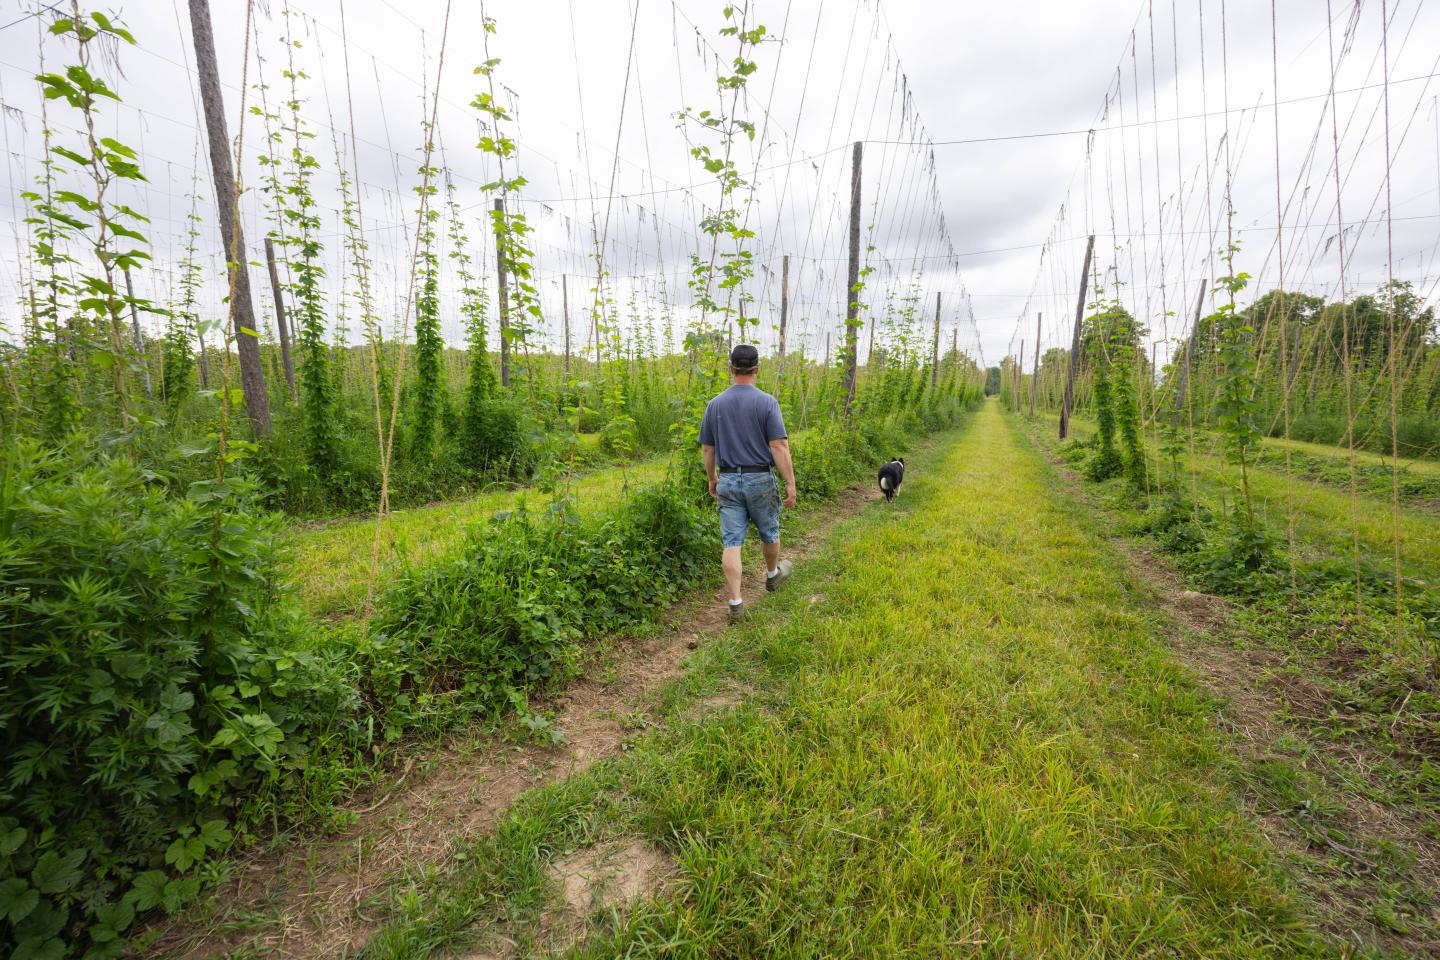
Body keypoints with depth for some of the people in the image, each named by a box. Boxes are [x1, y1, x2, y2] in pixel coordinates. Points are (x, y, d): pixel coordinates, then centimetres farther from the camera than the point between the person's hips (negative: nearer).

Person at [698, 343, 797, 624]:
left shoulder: (715, 404, 1)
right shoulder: (767, 402, -10)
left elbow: (707, 449, 7)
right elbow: (779, 447, -15)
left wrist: (712, 479, 20)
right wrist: (791, 483, -9)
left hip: (728, 481, 2)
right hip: (760, 480, -2)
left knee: (731, 542, 3)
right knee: (769, 532, 22)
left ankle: (736, 603, 1)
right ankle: (773, 575, 46)